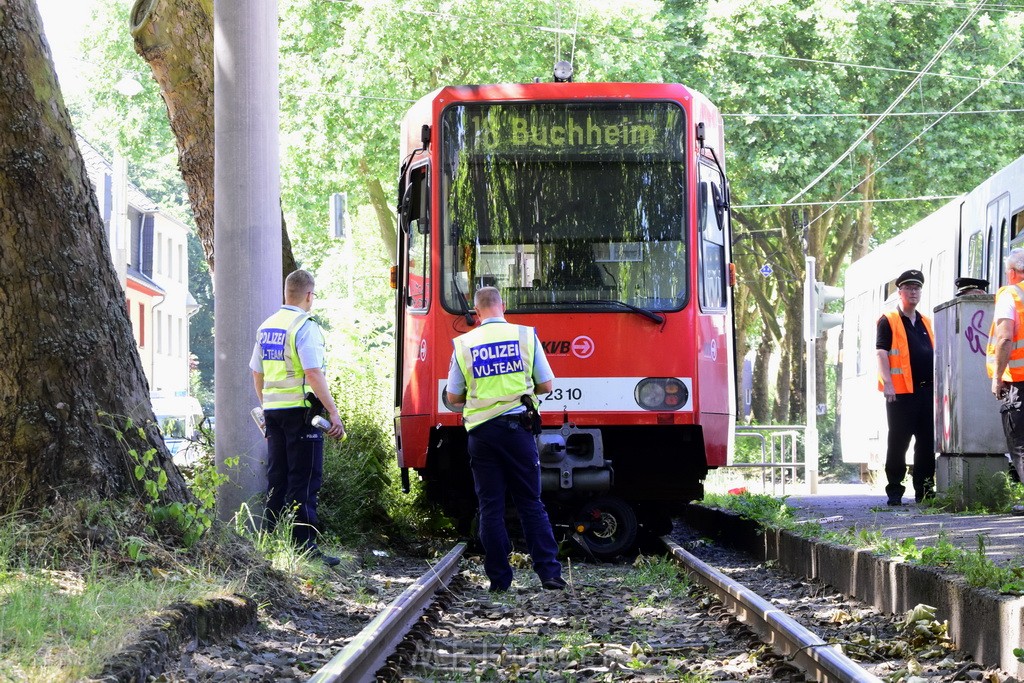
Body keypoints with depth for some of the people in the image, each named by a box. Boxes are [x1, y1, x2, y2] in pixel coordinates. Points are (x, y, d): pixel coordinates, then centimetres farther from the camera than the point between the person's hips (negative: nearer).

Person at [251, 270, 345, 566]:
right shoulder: (305, 327, -12)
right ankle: (305, 546, -7)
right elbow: (313, 373, -20)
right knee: (305, 481, -5)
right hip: (300, 409, -7)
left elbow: (257, 372, 19)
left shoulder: (266, 327, 12)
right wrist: (333, 412, -18)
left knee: (277, 477, 13)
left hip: (272, 409, 8)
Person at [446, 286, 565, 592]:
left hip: (481, 432, 0)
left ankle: (499, 578, 5)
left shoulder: (463, 344, 1)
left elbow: (453, 397, 5)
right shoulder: (525, 336, 1)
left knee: (490, 507, 5)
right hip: (517, 428, 0)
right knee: (530, 504, 5)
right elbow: (546, 386, 5)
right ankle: (549, 573, -2)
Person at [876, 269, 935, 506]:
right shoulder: (888, 321, 1)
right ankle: (894, 492, 2)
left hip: (927, 390, 6)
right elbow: (881, 353, -6)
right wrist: (888, 383, -17)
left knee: (927, 442, 6)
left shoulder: (926, 323, 20)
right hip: (901, 392, -6)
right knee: (898, 442, -3)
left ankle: (924, 490, 12)